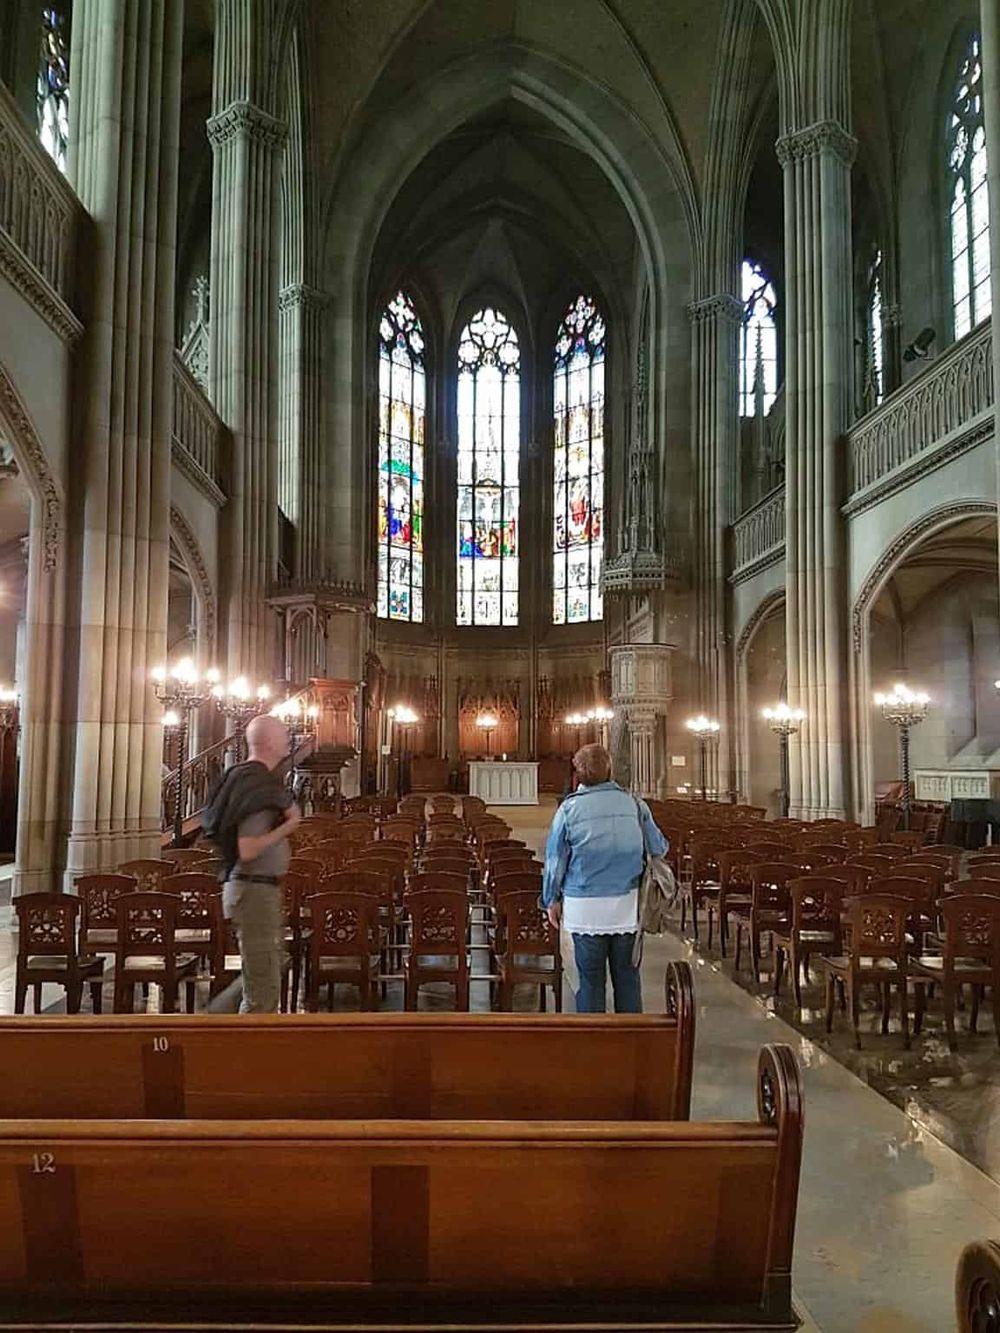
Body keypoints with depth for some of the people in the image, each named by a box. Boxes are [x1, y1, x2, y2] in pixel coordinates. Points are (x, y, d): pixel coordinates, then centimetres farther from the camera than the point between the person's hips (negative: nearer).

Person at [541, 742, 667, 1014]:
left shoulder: (569, 808, -7)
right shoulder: (634, 804, -4)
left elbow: (555, 859, -1)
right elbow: (658, 848, 7)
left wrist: (552, 900, 11)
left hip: (585, 909, -1)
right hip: (627, 907, 2)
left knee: (590, 978, 9)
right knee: (626, 975, 13)